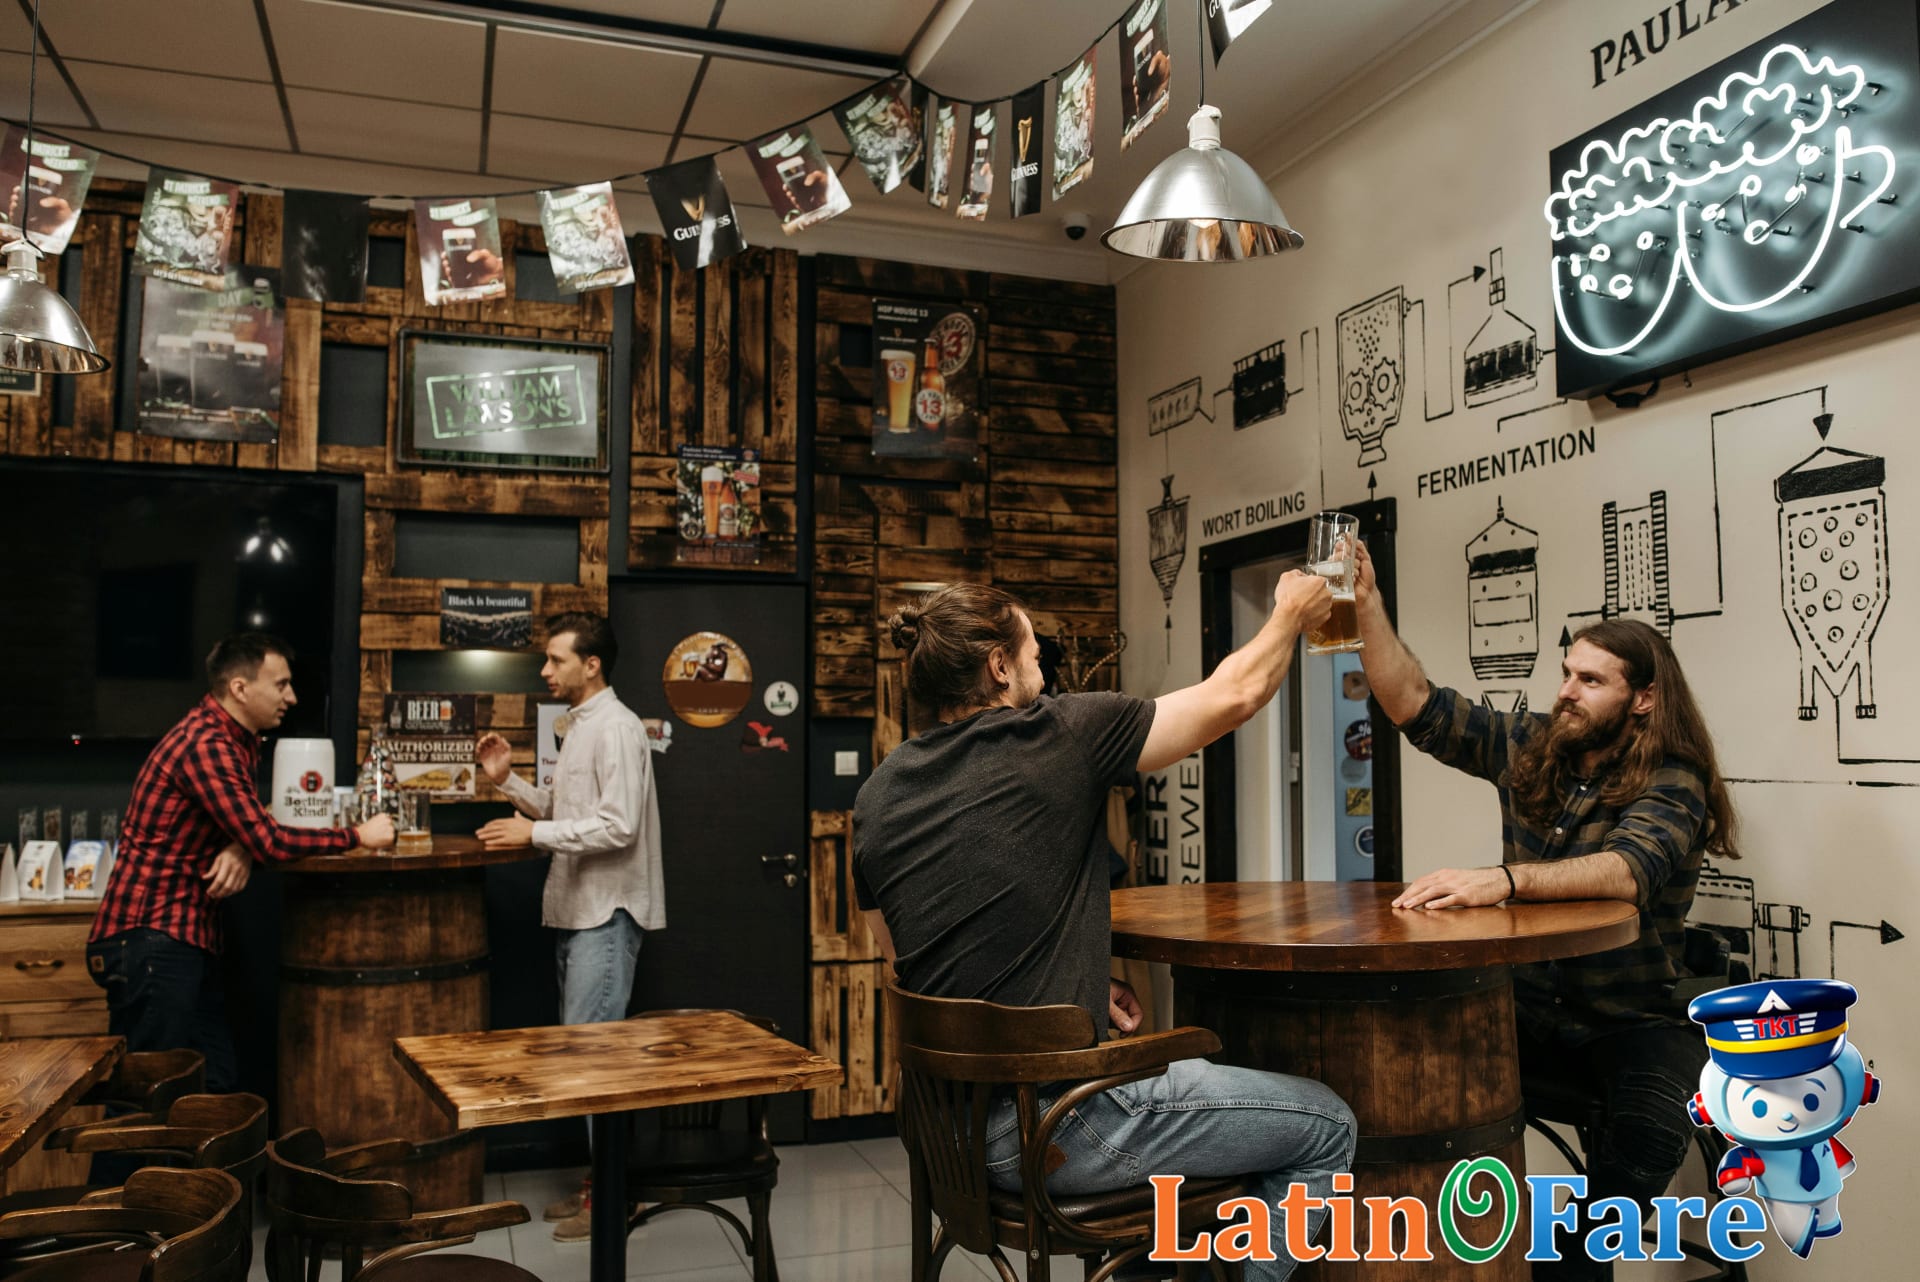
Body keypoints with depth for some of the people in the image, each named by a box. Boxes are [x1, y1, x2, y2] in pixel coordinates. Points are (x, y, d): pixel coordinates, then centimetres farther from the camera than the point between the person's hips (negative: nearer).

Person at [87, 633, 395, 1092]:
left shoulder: (239, 740, 12)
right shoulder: (206, 743, -19)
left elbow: (252, 830, 14)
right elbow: (269, 842, -23)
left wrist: (242, 851, -10)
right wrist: (357, 836, -12)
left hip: (189, 936, 9)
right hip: (149, 939, -9)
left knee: (218, 1086, 9)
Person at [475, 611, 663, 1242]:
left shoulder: (616, 728, -15)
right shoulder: (579, 726, 16)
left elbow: (618, 827, -22)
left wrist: (534, 832, -19)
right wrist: (509, 780, 8)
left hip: (607, 912, -10)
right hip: (576, 908, 10)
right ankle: (597, 1178, 23)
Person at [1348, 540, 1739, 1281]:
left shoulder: (1672, 786, -12)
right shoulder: (1528, 749, 3)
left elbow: (1627, 871, -32)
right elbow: (1415, 705, 0)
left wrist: (1503, 879, -48)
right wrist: (1368, 606, -12)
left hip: (1632, 1021, -4)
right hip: (1528, 1009, 4)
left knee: (1654, 1124, -34)